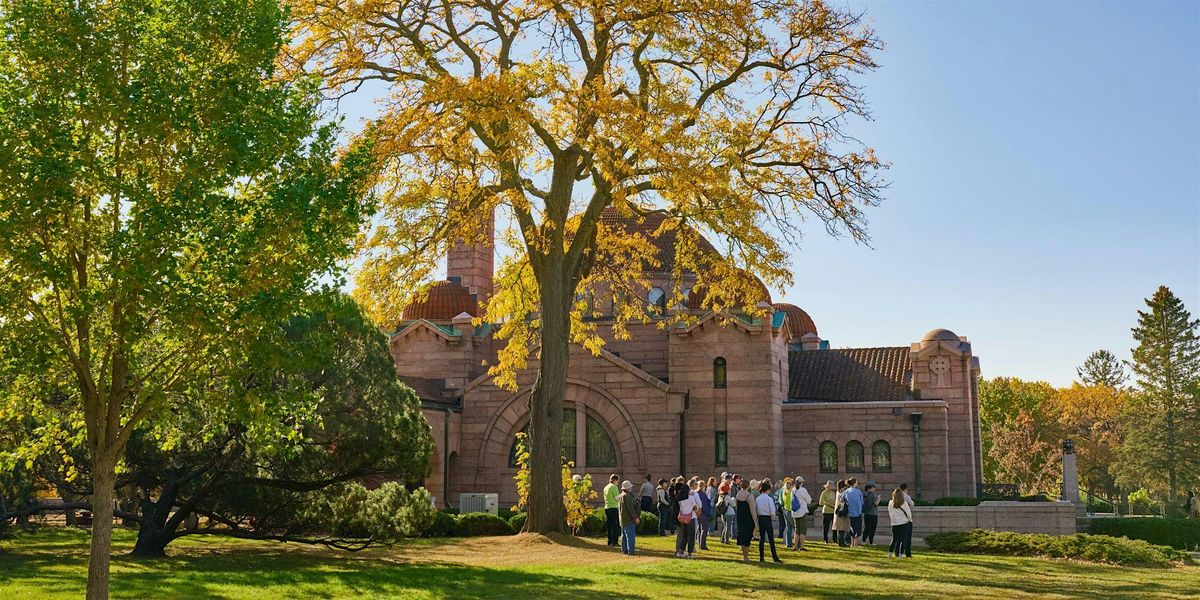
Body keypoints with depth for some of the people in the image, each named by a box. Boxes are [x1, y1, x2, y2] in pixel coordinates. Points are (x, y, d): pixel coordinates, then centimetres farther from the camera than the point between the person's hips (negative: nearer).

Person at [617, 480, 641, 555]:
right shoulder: (627, 495, -16)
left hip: (623, 519, 10)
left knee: (624, 535, 14)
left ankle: (624, 550, 17)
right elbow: (630, 508, -19)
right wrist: (636, 517, -15)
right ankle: (630, 551, -10)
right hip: (628, 519, -10)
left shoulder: (620, 496, 15)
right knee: (631, 535, -8)